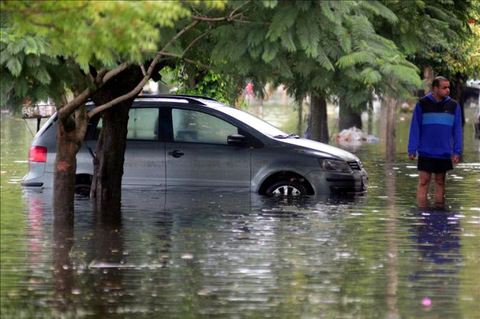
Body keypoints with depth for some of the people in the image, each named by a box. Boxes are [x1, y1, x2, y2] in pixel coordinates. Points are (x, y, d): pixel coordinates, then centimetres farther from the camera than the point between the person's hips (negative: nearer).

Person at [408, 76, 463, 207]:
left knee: (440, 183, 9)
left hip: (444, 153, 2)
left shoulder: (453, 105, 5)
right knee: (423, 183, -3)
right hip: (426, 152, -2)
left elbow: (457, 130, 7)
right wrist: (412, 150, -6)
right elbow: (415, 128, 0)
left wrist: (457, 151, -1)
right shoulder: (422, 104, -1)